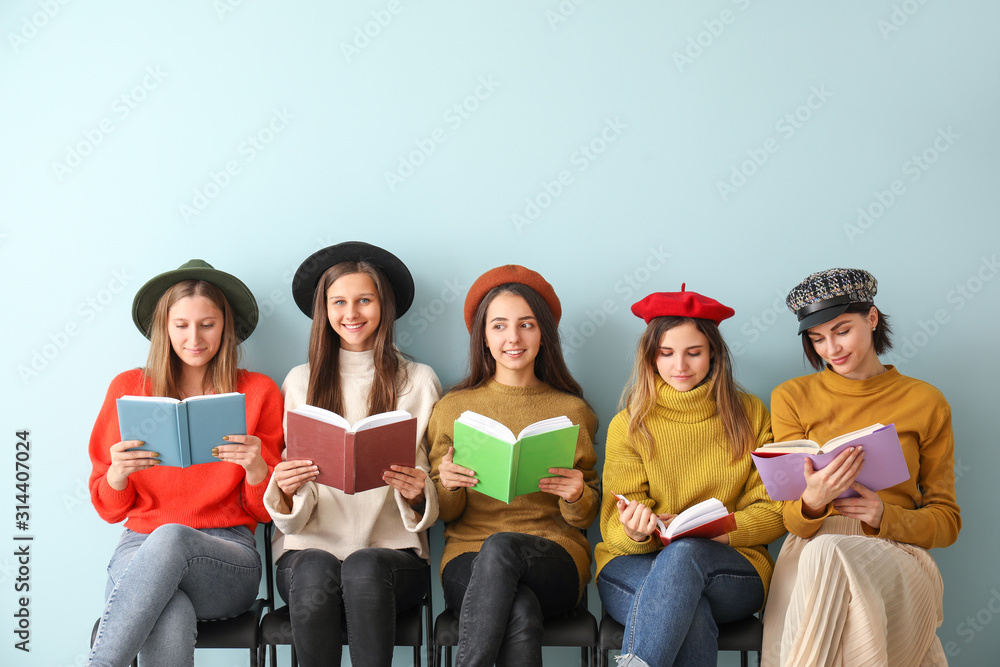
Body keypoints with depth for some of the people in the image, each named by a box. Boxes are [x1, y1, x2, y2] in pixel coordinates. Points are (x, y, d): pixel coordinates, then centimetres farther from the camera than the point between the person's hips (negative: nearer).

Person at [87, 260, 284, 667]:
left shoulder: (259, 393, 8)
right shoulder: (128, 388, 10)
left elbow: (267, 511, 7)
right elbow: (109, 509, 11)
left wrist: (256, 467, -15)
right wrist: (118, 472, -12)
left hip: (229, 558, 0)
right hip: (141, 547, 0)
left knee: (170, 537, -38)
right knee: (171, 619, -38)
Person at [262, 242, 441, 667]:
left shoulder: (419, 382, 10)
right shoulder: (301, 382, 12)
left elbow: (429, 510, 8)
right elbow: (292, 520, 7)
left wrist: (417, 495, -17)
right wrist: (284, 490, -17)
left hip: (394, 555, -1)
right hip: (310, 549, 1)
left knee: (365, 567, -34)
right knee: (315, 570, -33)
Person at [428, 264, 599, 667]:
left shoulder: (572, 411, 10)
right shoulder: (452, 408, 11)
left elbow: (584, 519, 13)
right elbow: (445, 514, 12)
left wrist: (577, 496, -11)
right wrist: (448, 486, -11)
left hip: (554, 560, 0)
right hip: (468, 557, 0)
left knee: (500, 546, -36)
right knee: (522, 611, -35)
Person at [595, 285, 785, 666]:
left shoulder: (750, 416, 8)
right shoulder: (628, 425, 5)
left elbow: (774, 513, 5)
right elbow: (614, 531, 1)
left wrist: (718, 529, -15)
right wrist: (634, 532, -24)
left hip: (730, 568, 1)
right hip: (636, 564, -1)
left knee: (684, 554, -36)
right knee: (693, 618, -37)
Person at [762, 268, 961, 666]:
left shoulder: (925, 402, 10)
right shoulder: (792, 398, 10)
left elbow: (946, 521, 11)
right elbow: (794, 521, 6)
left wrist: (884, 515, -11)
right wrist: (812, 501, -20)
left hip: (896, 551, -1)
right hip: (811, 550, 1)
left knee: (827, 559, -35)